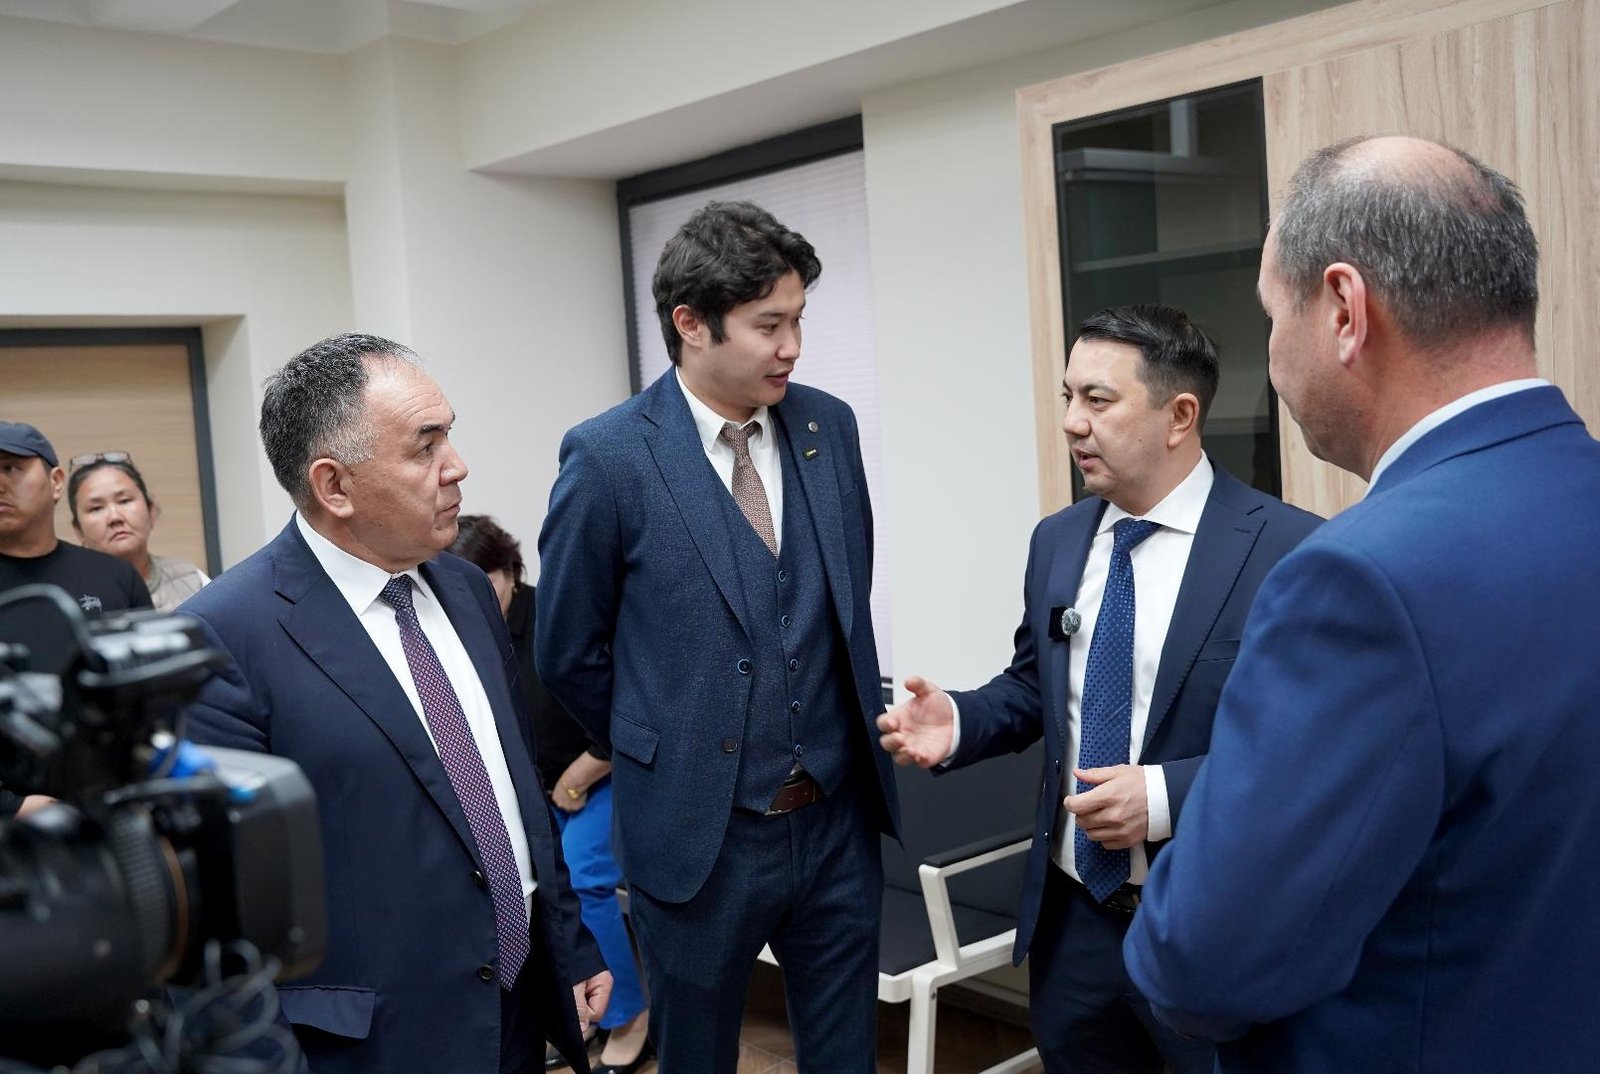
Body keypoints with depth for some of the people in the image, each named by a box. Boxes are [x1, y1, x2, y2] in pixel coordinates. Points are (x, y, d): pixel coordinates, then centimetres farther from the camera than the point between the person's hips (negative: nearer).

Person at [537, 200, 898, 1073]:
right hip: (698, 833, -4)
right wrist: (664, 754, 7)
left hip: (839, 820, 4)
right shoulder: (608, 456, -13)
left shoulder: (828, 426, 1)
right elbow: (569, 654, -3)